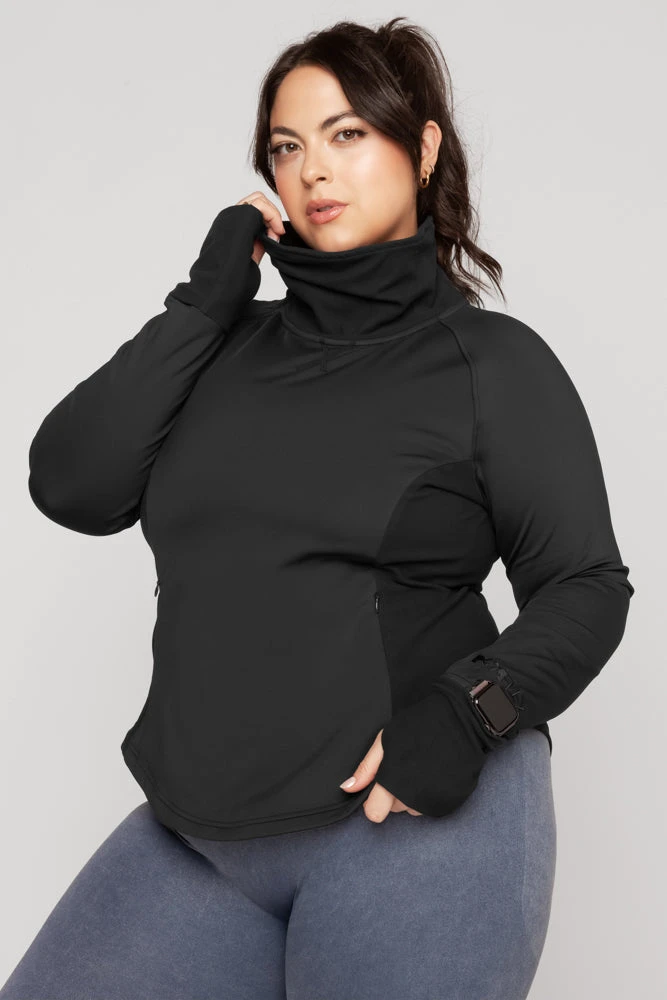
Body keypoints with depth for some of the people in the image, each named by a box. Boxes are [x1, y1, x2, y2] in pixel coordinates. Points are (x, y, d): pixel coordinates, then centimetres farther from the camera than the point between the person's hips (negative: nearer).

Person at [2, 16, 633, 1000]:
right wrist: (203, 300, -3)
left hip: (414, 821, -4)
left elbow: (586, 587, -3)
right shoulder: (233, 345, 8)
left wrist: (470, 712, -20)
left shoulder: (493, 362, -2)